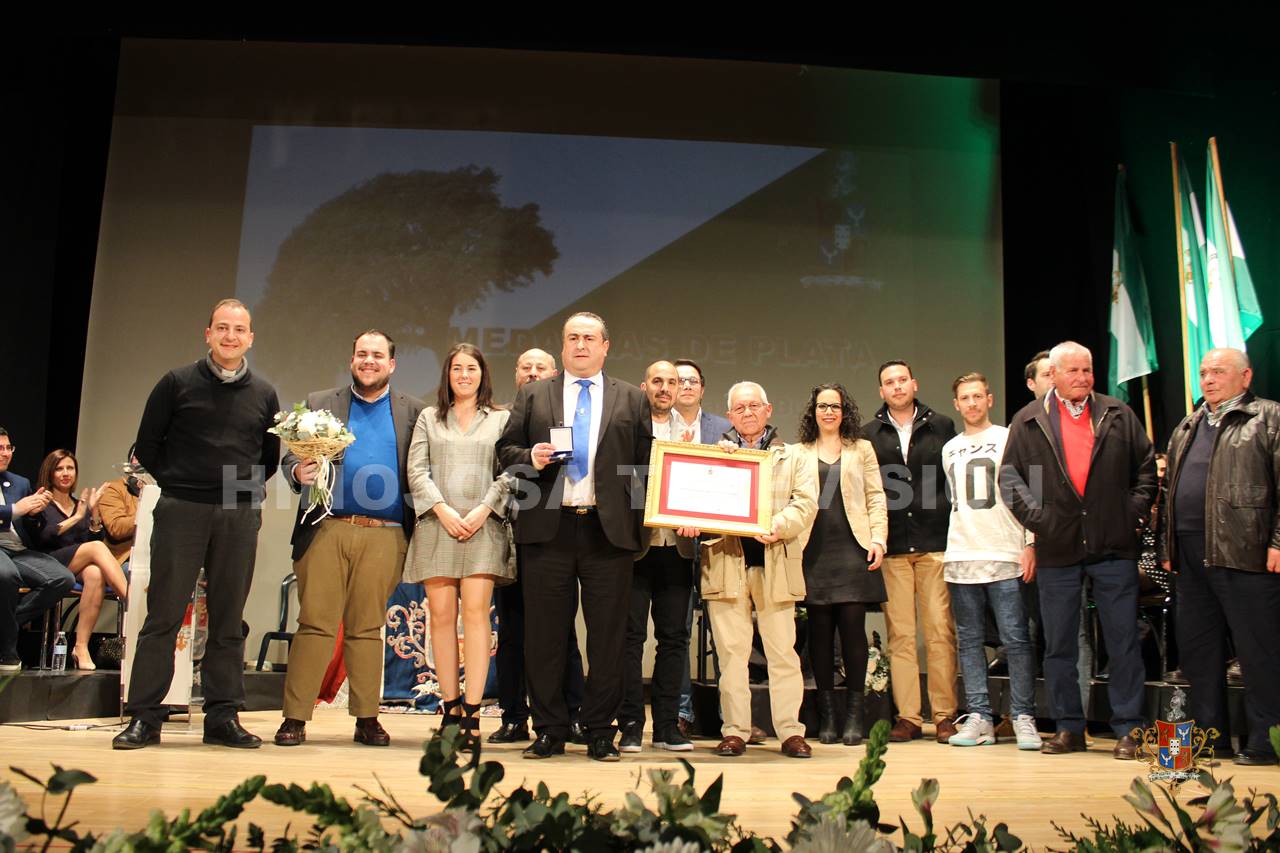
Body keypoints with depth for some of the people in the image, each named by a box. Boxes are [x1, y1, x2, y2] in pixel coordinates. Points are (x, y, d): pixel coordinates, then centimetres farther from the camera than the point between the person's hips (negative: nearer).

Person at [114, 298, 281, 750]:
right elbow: (147, 445, 9)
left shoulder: (263, 394, 12)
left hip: (240, 517, 2)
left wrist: (248, 488, 8)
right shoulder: (178, 383, 5)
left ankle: (223, 717, 11)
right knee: (163, 615, -2)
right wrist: (175, 483, 4)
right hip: (181, 512, -2)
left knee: (228, 620, 5)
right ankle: (144, 717, 5)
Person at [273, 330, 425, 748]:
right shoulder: (320, 403, 14)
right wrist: (298, 471, -14)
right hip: (326, 529, 0)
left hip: (384, 536, 0)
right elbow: (291, 456, 9)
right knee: (315, 622, -2)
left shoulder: (413, 411, 13)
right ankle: (295, 717, 3)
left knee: (368, 627, 5)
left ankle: (366, 719, 12)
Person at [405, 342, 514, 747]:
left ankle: (472, 712, -11)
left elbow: (508, 473, 4)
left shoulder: (501, 418, 13)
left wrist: (483, 510, -9)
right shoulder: (429, 418, 17)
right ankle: (449, 706, 4)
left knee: (475, 610, -11)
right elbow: (416, 470, 7)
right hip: (437, 524, 2)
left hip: (483, 526, -2)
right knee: (441, 613, -2)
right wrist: (443, 510, -6)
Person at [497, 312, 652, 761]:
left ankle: (601, 732, 14)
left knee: (607, 635, 3)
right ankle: (549, 731, 16)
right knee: (546, 634, 5)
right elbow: (506, 448, 11)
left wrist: (640, 519, -4)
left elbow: (646, 460, 9)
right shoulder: (532, 395, 14)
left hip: (610, 530, 0)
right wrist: (530, 458, -10)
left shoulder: (632, 399, 13)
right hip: (548, 528, 1)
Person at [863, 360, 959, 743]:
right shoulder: (869, 434, 11)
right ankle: (908, 716, 7)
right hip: (892, 546, 1)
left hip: (935, 542, -1)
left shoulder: (941, 427, 10)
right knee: (899, 633, 1)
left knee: (940, 631, -3)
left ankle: (944, 715, 5)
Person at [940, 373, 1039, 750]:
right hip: (961, 559, 4)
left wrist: (1031, 544, -8)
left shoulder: (1009, 439, 4)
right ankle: (979, 717, 10)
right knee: (969, 641, 5)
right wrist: (946, 551, 15)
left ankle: (1023, 718, 1)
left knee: (1016, 639, -5)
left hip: (1005, 556, -4)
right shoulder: (949, 450, 17)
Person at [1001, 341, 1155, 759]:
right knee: (1058, 646, 7)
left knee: (1123, 642, 2)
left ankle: (1127, 729, 11)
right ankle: (1068, 728, 17)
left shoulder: (1119, 415, 9)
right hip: (1057, 549, 0)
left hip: (1114, 547, 0)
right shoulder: (1028, 421, 6)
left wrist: (1135, 512, 0)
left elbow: (1147, 467, 11)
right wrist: (1036, 516, -7)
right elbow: (1009, 475, 4)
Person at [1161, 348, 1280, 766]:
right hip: (1192, 555, 8)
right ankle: (1208, 733, 22)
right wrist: (1168, 547, 19)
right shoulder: (1187, 428, 20)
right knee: (1197, 646, 12)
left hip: (1245, 554, -7)